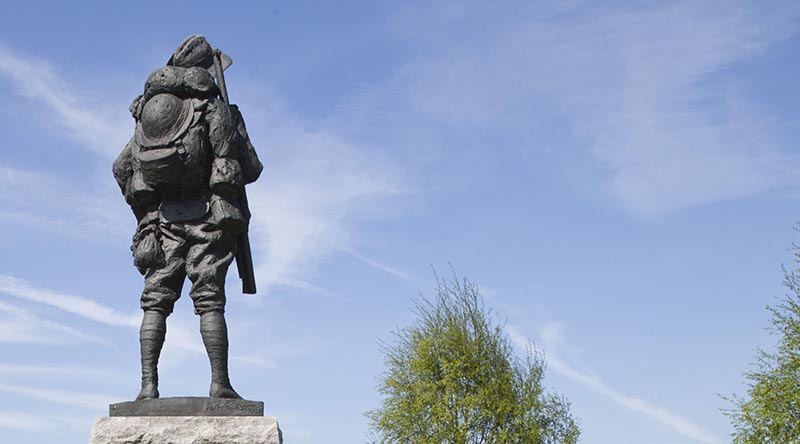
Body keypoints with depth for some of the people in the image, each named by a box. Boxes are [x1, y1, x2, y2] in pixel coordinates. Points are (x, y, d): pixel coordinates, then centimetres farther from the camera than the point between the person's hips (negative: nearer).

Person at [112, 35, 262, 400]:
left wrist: (143, 212, 22)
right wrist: (237, 127, 16)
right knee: (209, 301, -5)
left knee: (156, 301, 2)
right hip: (206, 218, -3)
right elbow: (250, 170, 0)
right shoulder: (214, 109, 0)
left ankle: (148, 385, -6)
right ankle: (220, 384, -9)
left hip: (162, 220, 3)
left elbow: (121, 168, 13)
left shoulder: (148, 111, 14)